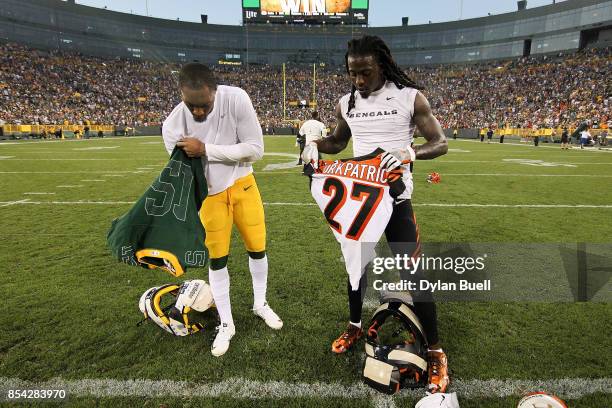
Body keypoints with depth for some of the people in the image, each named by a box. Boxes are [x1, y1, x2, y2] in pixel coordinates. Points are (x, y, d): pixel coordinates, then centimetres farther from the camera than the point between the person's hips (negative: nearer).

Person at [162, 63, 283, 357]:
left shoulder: (236, 99, -24)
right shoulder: (174, 125, -20)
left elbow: (256, 149, -23)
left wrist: (206, 149, -31)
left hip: (241, 183, 1)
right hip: (209, 193, 0)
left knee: (257, 247, 9)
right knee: (217, 258, 5)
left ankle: (260, 303, 35)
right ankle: (226, 324, 24)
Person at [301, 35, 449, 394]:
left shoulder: (410, 98, -8)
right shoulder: (347, 103, 4)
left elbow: (441, 143, -7)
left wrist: (410, 153, -28)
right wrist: (314, 144, -3)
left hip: (395, 199, -4)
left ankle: (436, 352, 18)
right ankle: (355, 326, 39)